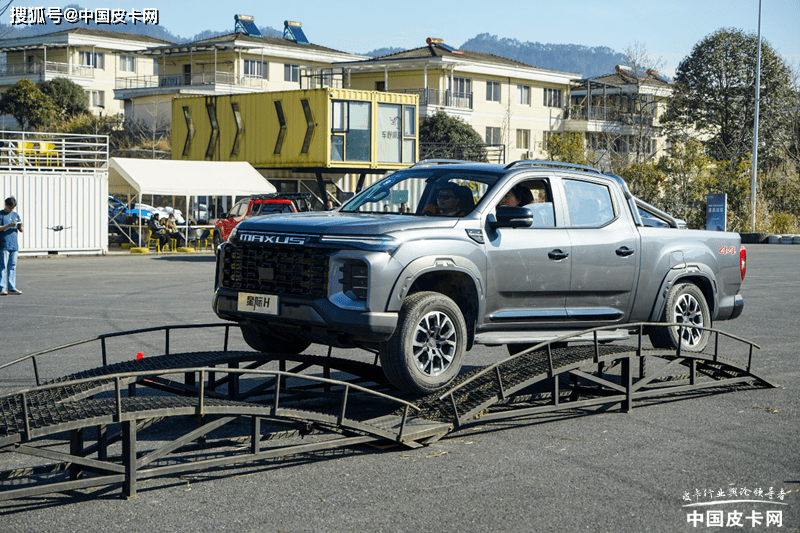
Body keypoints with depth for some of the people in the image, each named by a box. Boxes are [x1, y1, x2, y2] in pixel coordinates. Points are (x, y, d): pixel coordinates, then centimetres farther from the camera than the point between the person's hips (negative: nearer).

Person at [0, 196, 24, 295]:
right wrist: (9, 225, -20)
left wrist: (21, 226, -8)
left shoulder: (16, 215, 15)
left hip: (14, 245, 5)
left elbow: (21, 230, 15)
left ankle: (11, 288, 9)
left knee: (12, 266, 6)